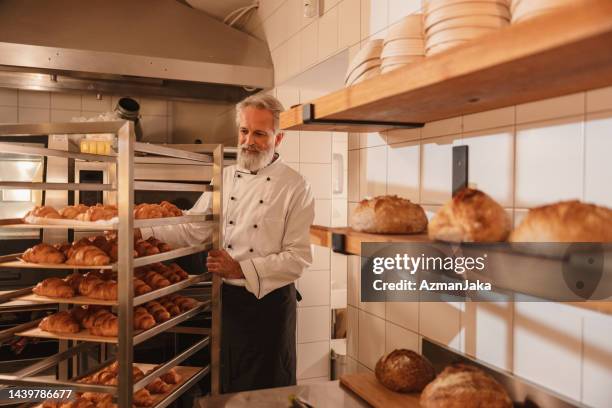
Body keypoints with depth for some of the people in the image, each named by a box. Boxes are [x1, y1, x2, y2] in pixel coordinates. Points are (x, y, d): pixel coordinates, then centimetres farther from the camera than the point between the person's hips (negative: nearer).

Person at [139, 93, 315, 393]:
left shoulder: (295, 186, -10)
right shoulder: (225, 178, 5)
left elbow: (298, 258, -14)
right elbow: (192, 229, 5)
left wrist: (241, 269, -21)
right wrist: (141, 230, -7)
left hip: (269, 302, -4)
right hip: (227, 298, 4)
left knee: (268, 391, 11)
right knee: (224, 388, 19)